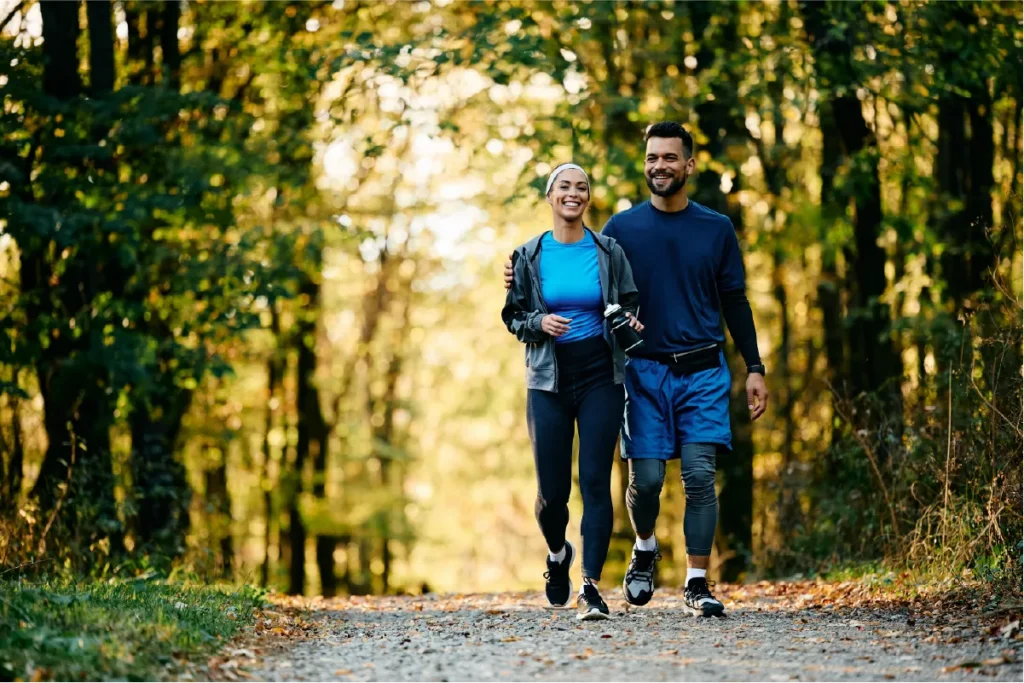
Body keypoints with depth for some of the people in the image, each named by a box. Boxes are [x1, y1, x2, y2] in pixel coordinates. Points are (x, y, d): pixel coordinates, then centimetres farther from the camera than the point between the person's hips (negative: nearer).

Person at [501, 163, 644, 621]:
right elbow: (512, 316, 9)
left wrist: (630, 323, -14)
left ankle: (591, 588, -8)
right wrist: (539, 323, -12)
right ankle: (558, 554, 34)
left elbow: (630, 308, 9)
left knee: (595, 481, -9)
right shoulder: (529, 256, 4)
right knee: (552, 491, 1)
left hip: (600, 377, -1)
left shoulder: (608, 252, 3)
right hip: (549, 380, 1)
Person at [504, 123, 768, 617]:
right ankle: (644, 549, 26)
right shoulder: (621, 229, 5)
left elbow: (735, 303, 12)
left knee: (700, 476, -9)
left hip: (703, 373, 0)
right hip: (644, 372, 0)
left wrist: (754, 368, 6)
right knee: (646, 478, -4)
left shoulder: (717, 229, 8)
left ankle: (697, 584, -2)